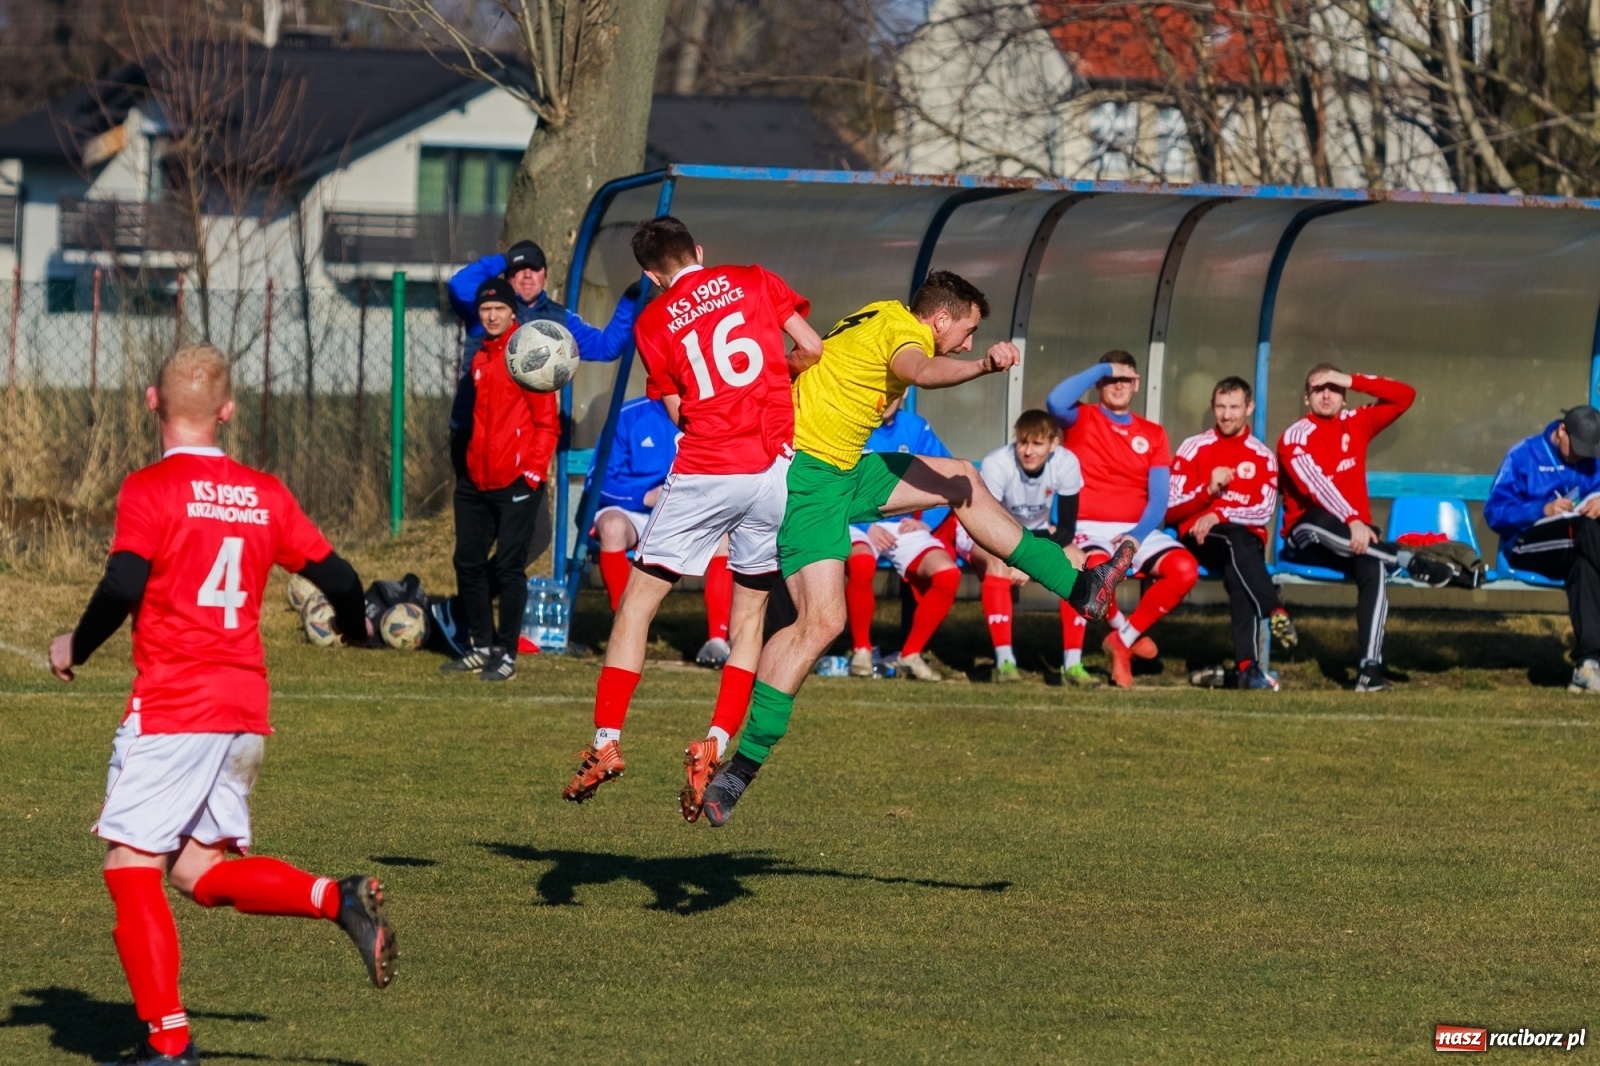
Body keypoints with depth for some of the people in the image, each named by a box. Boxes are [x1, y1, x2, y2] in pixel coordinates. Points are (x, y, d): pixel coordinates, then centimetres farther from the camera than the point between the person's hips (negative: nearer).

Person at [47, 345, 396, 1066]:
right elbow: (337, 578, 10)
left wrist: (75, 647, 0)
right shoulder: (264, 494, 10)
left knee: (132, 867, 0)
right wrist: (354, 625, 33)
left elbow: (122, 588, -18)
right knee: (200, 870, 15)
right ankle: (339, 899, -7)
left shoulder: (152, 489, -7)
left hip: (171, 708, -6)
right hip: (246, 708, 6)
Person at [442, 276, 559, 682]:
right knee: (468, 563, 8)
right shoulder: (477, 359, 14)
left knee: (509, 568, -6)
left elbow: (547, 421, -8)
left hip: (516, 482, -7)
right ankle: (483, 647, 19)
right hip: (475, 482, 7)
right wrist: (460, 469, 19)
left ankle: (506, 654, -1)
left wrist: (535, 469, -14)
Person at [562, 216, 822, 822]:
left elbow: (680, 411, 8)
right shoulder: (754, 283, 9)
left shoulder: (653, 323, 7)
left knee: (637, 602, 9)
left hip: (704, 473, -2)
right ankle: (715, 747, 1)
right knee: (749, 613, 13)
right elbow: (814, 349, 5)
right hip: (775, 466, 2)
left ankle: (606, 742, 3)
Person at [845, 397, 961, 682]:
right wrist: (865, 526, -18)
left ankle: (911, 654, -5)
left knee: (947, 573, -23)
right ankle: (861, 649, -14)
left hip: (903, 526, 4)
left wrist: (926, 521, -4)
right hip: (857, 525, -3)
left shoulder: (915, 428, 7)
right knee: (861, 564, -37)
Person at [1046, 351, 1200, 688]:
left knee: (1185, 569, -22)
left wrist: (1138, 535, -13)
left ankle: (1122, 641, -8)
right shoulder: (1082, 419, 6)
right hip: (1089, 528, -4)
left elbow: (1158, 498, 6)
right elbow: (1056, 402, -19)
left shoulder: (1152, 434, 14)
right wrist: (1102, 369, -8)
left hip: (1137, 530, 4)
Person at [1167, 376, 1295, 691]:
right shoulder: (1194, 449, 9)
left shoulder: (1262, 457, 13)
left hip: (1247, 541, 1)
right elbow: (1172, 511, 3)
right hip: (1199, 539, -1)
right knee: (1236, 538, -37)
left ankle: (1245, 665, -46)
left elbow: (1264, 511, -1)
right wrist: (1208, 490, -13)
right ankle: (1275, 611, -52)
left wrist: (1220, 514, -14)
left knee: (1238, 572, -36)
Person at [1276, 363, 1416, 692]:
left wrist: (1354, 381, -2)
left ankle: (1370, 667, -39)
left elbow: (1405, 396, 10)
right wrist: (1352, 520, -35)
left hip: (1353, 535, 3)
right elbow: (1316, 486, -20)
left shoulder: (1355, 424, 13)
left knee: (1373, 565, -31)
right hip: (1306, 538, -3)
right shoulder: (1295, 437, -3)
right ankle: (1411, 560, -41)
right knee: (1321, 520, -40)